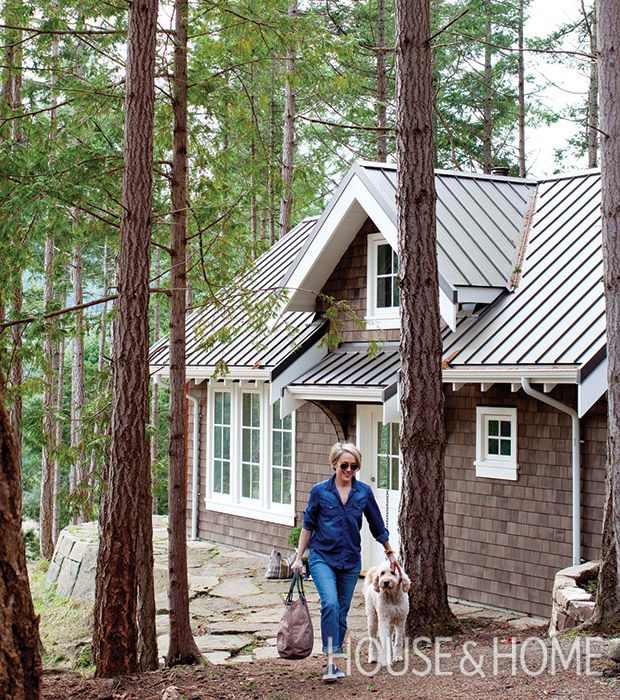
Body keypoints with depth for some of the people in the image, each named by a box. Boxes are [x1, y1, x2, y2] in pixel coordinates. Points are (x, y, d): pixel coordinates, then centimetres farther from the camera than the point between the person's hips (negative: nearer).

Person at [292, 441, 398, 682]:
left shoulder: (364, 492, 0)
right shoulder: (320, 491, -4)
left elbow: (377, 525, 13)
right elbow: (308, 526, 5)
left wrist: (390, 553, 21)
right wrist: (299, 558, 5)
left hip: (350, 560, 3)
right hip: (322, 557, -2)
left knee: (342, 612, 7)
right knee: (330, 604, -22)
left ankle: (334, 661, 21)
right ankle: (330, 660, -19)